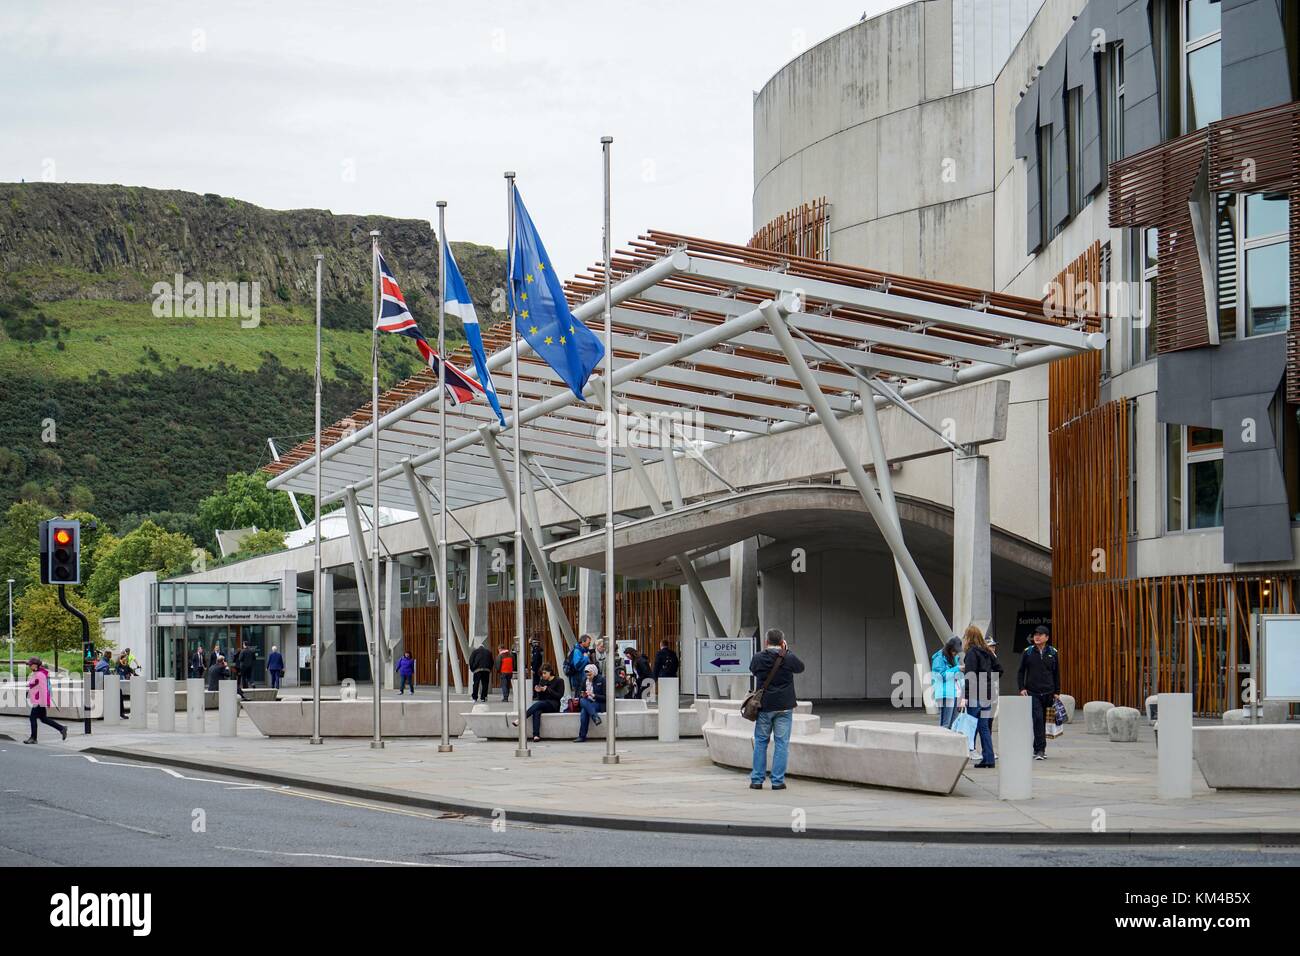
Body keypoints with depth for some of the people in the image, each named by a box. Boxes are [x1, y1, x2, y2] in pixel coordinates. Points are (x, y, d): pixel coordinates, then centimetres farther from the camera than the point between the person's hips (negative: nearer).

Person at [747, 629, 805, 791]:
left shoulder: (758, 658, -6)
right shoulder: (789, 659, -8)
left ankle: (757, 779, 11)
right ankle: (778, 780, 1)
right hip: (784, 707, -1)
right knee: (782, 743, 3)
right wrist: (787, 651, 14)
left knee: (760, 742, 11)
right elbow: (801, 667, 11)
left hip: (764, 706, 1)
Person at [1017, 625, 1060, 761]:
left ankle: (1038, 748, 17)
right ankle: (1040, 749, -15)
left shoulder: (1052, 653, 7)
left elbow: (1056, 673, 12)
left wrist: (1057, 692, 8)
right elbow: (1020, 672, 8)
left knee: (1043, 720, 7)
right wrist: (1021, 688, -3)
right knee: (1038, 718, -13)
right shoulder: (1028, 652, 3)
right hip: (1032, 692, -2)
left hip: (1048, 693, 2)